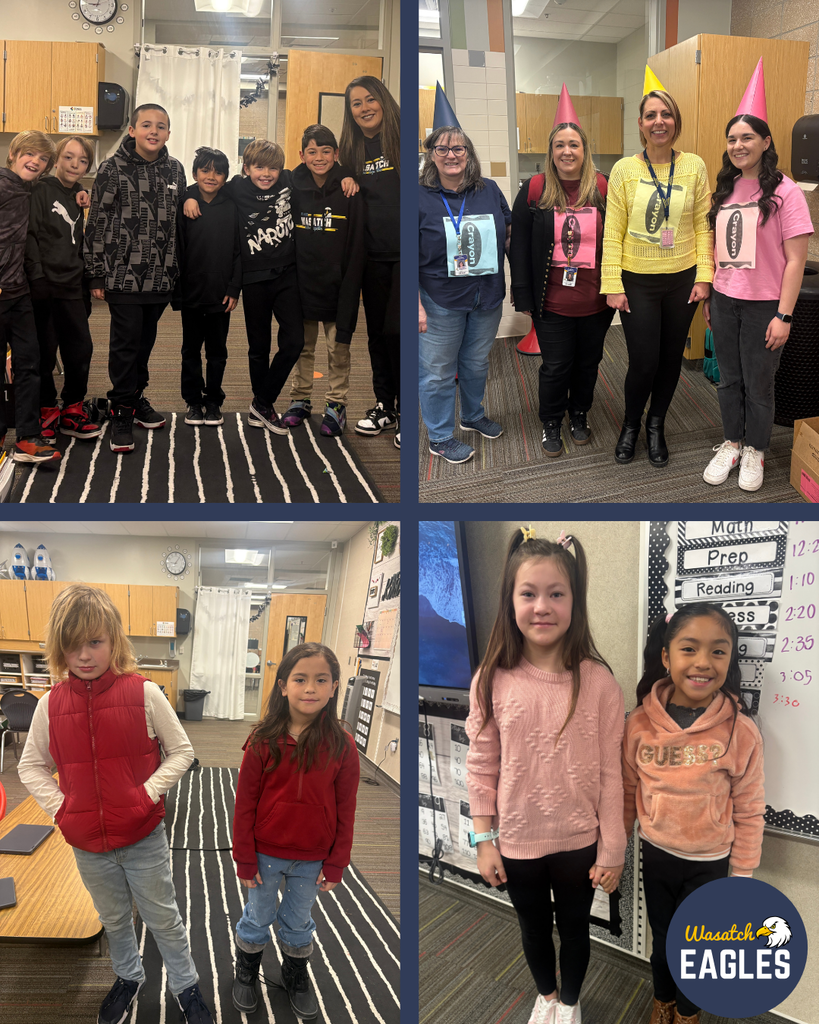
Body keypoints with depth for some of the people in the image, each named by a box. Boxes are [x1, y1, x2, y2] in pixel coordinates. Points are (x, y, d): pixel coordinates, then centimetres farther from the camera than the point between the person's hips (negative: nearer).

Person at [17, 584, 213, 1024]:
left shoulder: (143, 693, -15)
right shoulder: (52, 704, -7)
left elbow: (181, 752, -6)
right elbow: (30, 766, 6)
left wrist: (148, 794, -16)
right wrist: (58, 806, -6)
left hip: (144, 838, -3)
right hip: (88, 843, 3)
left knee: (162, 917, 14)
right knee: (113, 919, 24)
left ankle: (186, 986, 35)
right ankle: (128, 977, 49)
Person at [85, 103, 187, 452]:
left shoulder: (175, 170, 9)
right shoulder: (113, 169, -4)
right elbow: (97, 223, -4)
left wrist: (176, 271, 12)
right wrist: (97, 274, -7)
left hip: (161, 276, 4)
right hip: (123, 275, -4)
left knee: (145, 340, 13)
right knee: (126, 342, -3)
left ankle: (135, 397, 30)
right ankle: (122, 412, 7)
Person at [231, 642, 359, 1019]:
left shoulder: (341, 745, -13)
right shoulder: (264, 741, -16)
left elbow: (345, 811, -6)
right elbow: (245, 804, -9)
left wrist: (336, 864, -4)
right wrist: (245, 860, -7)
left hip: (312, 861, 1)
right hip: (266, 855, -1)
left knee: (299, 924, 21)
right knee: (258, 918, 20)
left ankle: (296, 978, 46)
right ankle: (246, 974, 45)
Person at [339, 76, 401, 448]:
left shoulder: (402, 138, -3)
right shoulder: (352, 150, 11)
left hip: (405, 253, -5)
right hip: (374, 256, 5)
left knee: (398, 329, -9)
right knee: (377, 331, 10)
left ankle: (407, 412, 4)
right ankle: (384, 407, 24)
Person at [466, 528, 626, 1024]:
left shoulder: (598, 682, -17)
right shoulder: (493, 680, -14)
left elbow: (610, 773, -11)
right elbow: (482, 765, -6)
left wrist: (612, 851, -6)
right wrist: (485, 841, -3)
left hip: (578, 841, -1)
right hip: (517, 841, 1)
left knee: (575, 927, 23)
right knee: (534, 927, 26)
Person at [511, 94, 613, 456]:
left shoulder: (603, 188, -1)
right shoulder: (534, 190, -3)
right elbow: (519, 246, -1)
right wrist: (523, 297, -4)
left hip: (596, 300, 2)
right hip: (552, 301, -1)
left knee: (588, 362, 15)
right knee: (556, 366, 6)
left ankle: (579, 416, 36)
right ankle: (551, 423, 26)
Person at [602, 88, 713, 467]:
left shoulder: (694, 166, 1)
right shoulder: (624, 169, -3)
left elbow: (703, 225, 3)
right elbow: (612, 233, -4)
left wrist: (704, 276, -4)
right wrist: (612, 286, -8)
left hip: (682, 280, 2)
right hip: (638, 282, -2)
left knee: (671, 357, 11)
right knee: (643, 361, -3)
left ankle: (656, 425, 32)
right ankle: (630, 425, 24)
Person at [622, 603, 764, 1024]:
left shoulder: (741, 731, -20)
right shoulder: (640, 723, -15)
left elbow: (748, 812, -9)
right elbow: (628, 793, -2)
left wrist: (743, 875, -3)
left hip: (709, 863, -1)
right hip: (656, 855, 2)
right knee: (661, 938, 23)